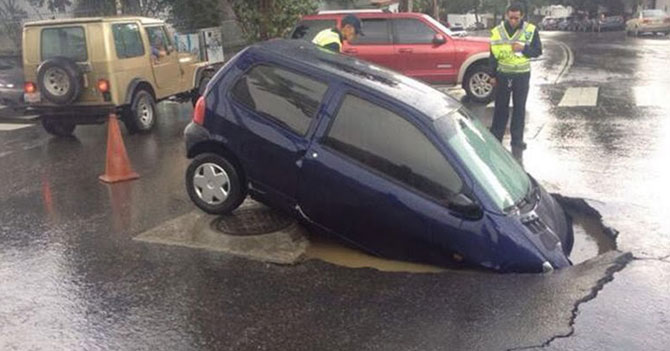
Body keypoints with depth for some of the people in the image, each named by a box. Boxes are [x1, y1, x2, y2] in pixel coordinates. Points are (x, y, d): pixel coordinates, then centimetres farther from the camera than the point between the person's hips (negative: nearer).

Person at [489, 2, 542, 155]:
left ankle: (517, 141, 15)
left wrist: (524, 48, -21)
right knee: (500, 107, 8)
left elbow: (538, 51, -2)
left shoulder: (531, 30, -6)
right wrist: (493, 75, 1)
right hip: (503, 75, 1)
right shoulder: (498, 31, -3)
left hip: (522, 75, -1)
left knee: (519, 108, 6)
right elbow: (493, 54, 2)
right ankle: (495, 138, 18)